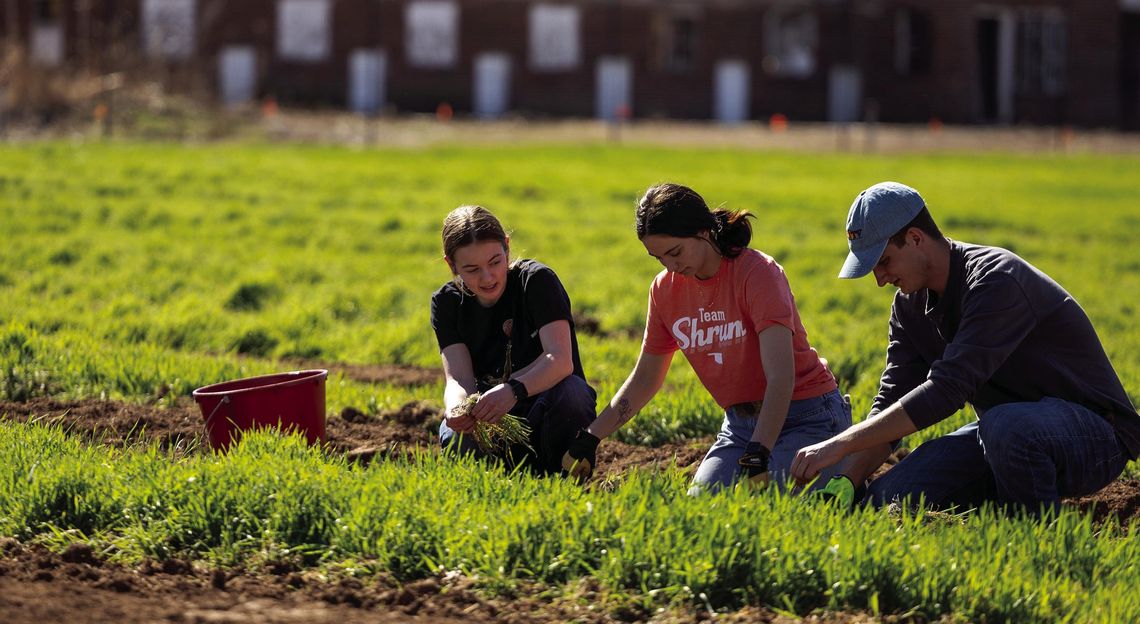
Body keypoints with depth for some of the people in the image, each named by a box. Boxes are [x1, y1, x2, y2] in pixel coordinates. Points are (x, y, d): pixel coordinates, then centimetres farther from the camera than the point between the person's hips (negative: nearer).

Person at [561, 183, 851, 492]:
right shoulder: (665, 288, 1)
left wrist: (758, 455, -39)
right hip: (740, 424, 6)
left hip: (806, 417, -6)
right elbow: (644, 379, 13)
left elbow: (780, 377, -28)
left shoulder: (757, 273, -19)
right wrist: (589, 439, 3)